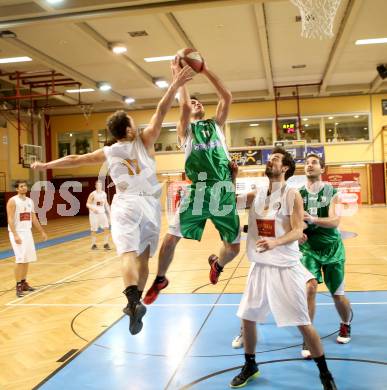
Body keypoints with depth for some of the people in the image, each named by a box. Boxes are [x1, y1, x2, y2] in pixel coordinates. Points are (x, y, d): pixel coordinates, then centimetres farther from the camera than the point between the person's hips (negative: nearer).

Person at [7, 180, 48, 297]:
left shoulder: (30, 201, 10)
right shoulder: (13, 201, -11)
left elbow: (34, 218, 17)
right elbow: (10, 219, -17)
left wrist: (42, 232, 16)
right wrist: (15, 235, -25)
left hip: (27, 232, 7)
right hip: (17, 233, -7)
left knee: (27, 259, 10)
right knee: (20, 259, -11)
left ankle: (24, 282, 22)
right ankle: (18, 286, -4)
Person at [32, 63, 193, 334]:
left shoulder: (108, 153, 6)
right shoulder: (144, 141, 1)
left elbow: (75, 160, 16)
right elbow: (161, 111, -6)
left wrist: (46, 165, 28)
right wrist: (175, 84, -8)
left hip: (126, 205, -1)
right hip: (150, 205, 1)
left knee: (128, 254, -17)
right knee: (143, 256, 13)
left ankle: (133, 301, -39)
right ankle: (135, 302, 21)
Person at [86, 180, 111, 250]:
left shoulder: (104, 194, 5)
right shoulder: (93, 194, -11)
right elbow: (87, 204, -9)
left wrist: (109, 212, 10)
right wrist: (93, 208, -27)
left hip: (102, 213, 4)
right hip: (94, 214, -4)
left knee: (106, 228, -6)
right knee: (94, 230, 2)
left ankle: (106, 244, 4)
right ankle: (94, 244, 18)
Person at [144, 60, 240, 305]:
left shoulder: (216, 124, 20)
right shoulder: (186, 129, 12)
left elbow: (227, 97, 8)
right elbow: (184, 105, -7)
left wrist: (206, 71, 7)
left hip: (225, 190, 2)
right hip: (198, 190, -2)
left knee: (233, 248, 6)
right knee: (171, 238, -7)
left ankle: (217, 264, 42)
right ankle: (160, 280, 19)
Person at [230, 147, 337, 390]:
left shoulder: (292, 195, -9)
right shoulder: (255, 195, 7)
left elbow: (298, 232, -17)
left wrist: (275, 242, -35)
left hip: (286, 267, -5)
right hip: (260, 266, 5)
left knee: (303, 323, 0)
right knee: (247, 317, 11)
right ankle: (250, 366, 32)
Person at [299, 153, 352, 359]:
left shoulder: (332, 192, -8)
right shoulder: (298, 194, -3)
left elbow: (334, 221, -21)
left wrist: (311, 218, -38)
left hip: (332, 248, 0)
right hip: (308, 247, 0)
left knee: (338, 294, 8)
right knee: (310, 287, -19)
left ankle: (346, 324, 41)